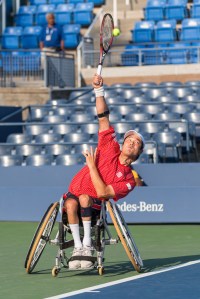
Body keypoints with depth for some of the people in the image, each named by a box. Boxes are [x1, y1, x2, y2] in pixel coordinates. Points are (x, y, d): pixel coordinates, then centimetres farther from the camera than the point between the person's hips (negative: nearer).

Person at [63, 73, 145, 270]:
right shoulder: (110, 148, 4)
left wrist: (91, 165, -16)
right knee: (70, 204, -35)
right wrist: (99, 90, -13)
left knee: (84, 198, -37)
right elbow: (103, 117, -1)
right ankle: (78, 246, -28)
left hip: (94, 207, -2)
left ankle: (87, 244, -29)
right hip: (73, 196, 2)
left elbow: (102, 192, -16)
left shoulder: (129, 180, -3)